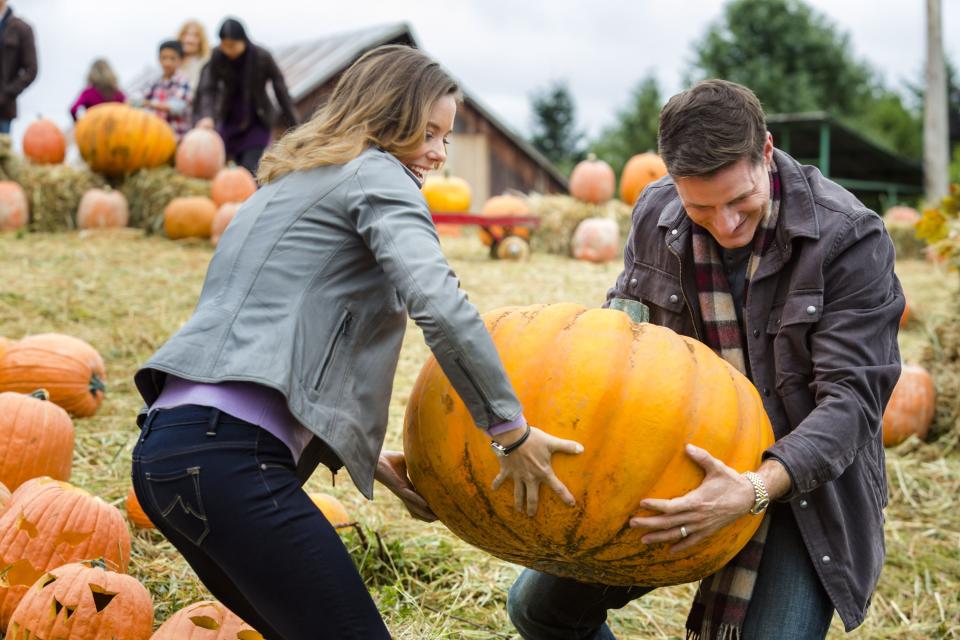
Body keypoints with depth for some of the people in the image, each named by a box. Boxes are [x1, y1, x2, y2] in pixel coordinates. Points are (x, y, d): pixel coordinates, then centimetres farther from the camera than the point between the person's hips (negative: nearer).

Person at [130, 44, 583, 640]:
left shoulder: (288, 184, 27)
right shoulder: (376, 173, 1)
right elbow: (437, 303, -17)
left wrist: (371, 461, 21)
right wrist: (512, 431, -9)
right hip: (231, 455, -10)